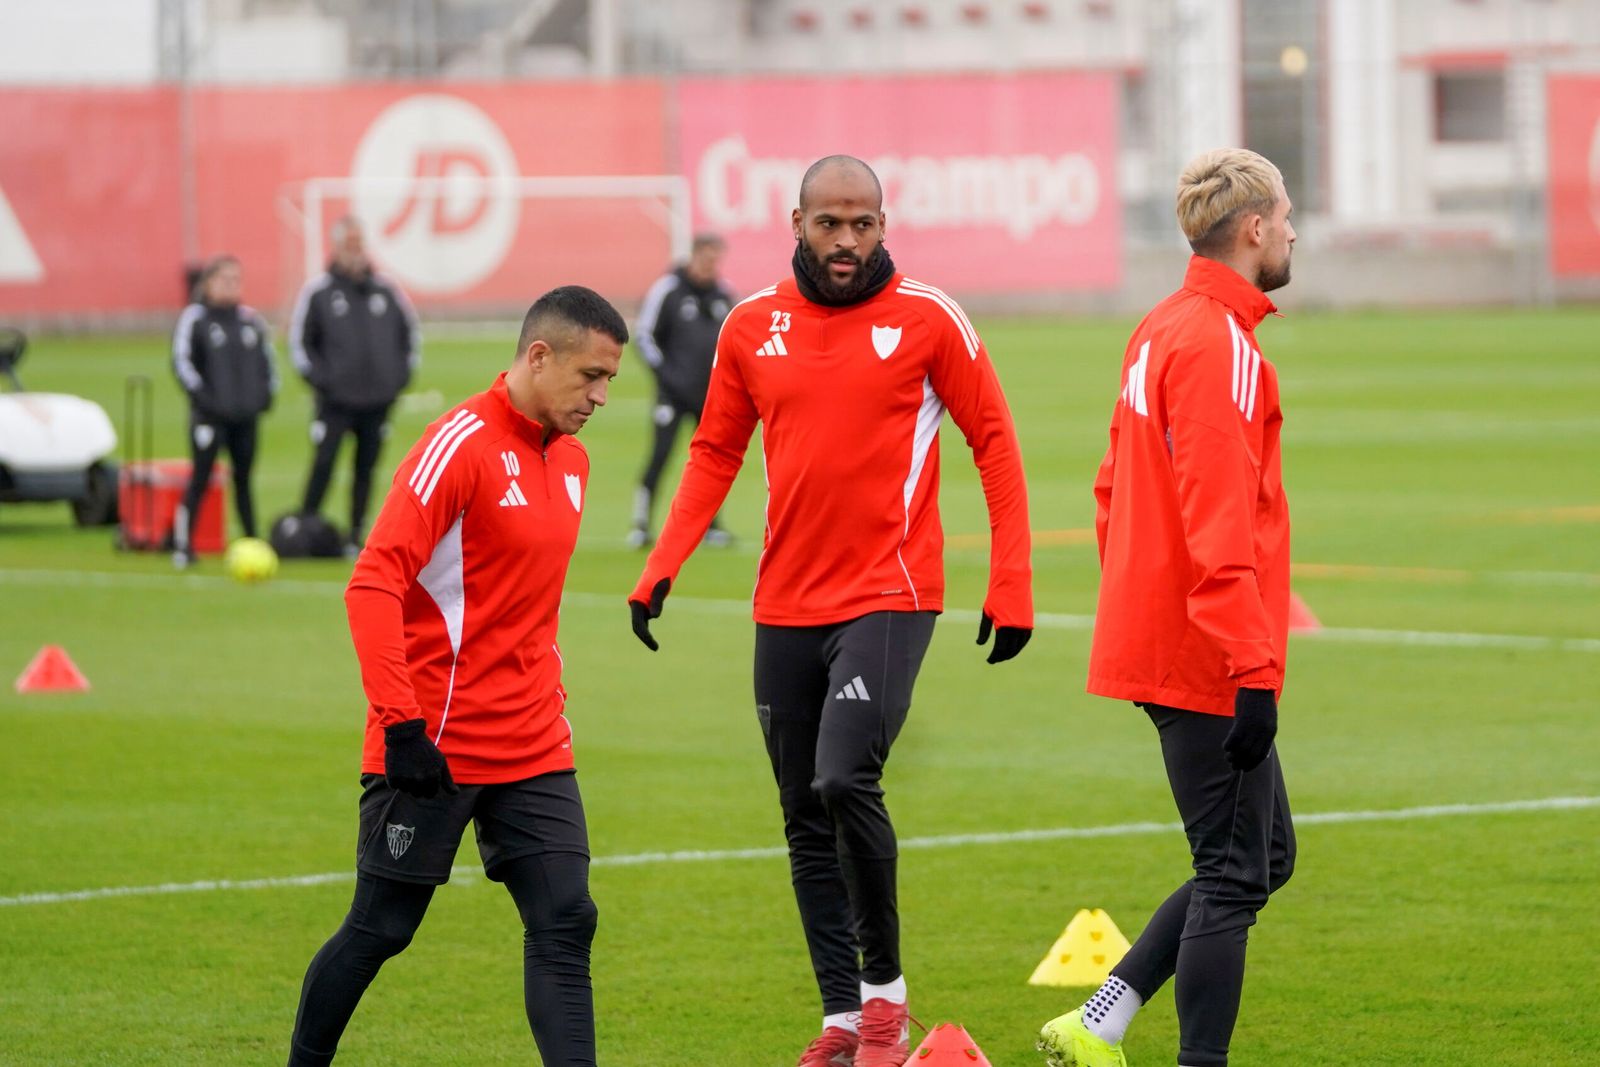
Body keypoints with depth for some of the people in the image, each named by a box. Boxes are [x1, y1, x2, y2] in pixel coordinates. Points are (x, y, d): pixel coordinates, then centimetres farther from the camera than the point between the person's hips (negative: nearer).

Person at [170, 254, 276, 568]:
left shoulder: (251, 320, 11)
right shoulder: (194, 318, -3)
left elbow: (267, 359, 20)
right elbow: (182, 362, -7)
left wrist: (266, 392, 6)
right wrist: (203, 397, -14)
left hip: (245, 414, 5)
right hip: (209, 414, -5)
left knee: (243, 478, 10)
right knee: (200, 479, -7)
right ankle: (183, 545, -5)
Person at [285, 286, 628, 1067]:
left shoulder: (570, 460, 11)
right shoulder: (462, 445, -14)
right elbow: (374, 584, -20)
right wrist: (401, 724, -25)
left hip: (533, 751, 7)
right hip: (433, 750, -7)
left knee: (565, 926, -4)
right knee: (380, 930, 5)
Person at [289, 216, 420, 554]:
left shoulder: (387, 291, 7)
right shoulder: (318, 292, -1)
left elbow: (410, 332, 19)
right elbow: (299, 339, 4)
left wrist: (401, 374, 8)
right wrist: (318, 377, -5)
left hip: (378, 400, 3)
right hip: (335, 400, -3)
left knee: (366, 469, 7)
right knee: (323, 466, -10)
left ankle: (356, 537, 14)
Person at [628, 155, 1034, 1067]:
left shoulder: (928, 319, -4)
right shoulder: (752, 328, 6)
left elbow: (995, 443, 0)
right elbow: (716, 453, 14)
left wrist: (1012, 585, -5)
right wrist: (662, 569, 2)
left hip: (890, 598, -5)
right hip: (786, 608, 5)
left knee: (846, 780, -21)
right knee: (806, 820, 7)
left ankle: (885, 986, -2)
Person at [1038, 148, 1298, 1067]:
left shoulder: (1160, 332, 15)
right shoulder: (1220, 345, -16)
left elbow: (1116, 491, 21)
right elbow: (1219, 526, -22)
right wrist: (1256, 670, -23)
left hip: (1154, 642, 10)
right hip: (1206, 660, -10)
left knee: (1264, 855, 14)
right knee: (1238, 873, -4)